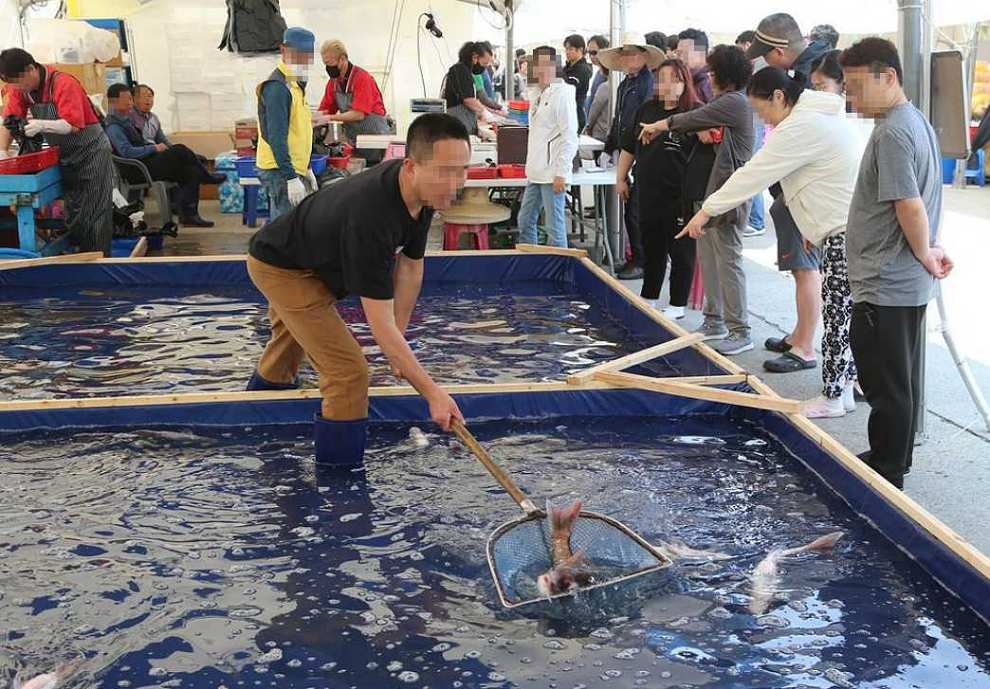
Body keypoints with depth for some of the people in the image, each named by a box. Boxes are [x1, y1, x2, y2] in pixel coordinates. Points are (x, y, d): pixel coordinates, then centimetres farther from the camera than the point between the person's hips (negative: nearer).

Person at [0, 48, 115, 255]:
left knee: (96, 212, -3)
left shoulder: (64, 84, -23)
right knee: (72, 212, 10)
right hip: (65, 156, 7)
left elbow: (73, 124, -30)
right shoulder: (19, 89, -2)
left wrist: (43, 125, -41)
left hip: (91, 152, -7)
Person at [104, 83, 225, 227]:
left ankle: (188, 215, -6)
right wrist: (154, 148, -17)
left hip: (146, 162, 10)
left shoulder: (126, 119, 18)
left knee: (191, 172, -7)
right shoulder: (112, 126, -13)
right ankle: (206, 176, 1)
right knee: (179, 151, -21)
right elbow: (127, 152, -23)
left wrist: (154, 147, 8)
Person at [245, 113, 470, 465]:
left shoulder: (423, 190, -19)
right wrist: (432, 393, -40)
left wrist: (398, 344, -2)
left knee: (290, 343, 32)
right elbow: (381, 326, -41)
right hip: (279, 267, -9)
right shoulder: (371, 217, -44)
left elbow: (410, 267, -4)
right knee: (348, 372, -18)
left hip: (307, 261, 9)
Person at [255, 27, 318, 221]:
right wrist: (291, 178, -26)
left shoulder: (295, 84, 17)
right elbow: (276, 138, -23)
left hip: (293, 169, 10)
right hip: (281, 171, -10)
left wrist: (306, 169, 24)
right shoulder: (277, 87, -16)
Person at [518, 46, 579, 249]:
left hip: (552, 173, -9)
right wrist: (531, 165, 18)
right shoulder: (540, 95, 15)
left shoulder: (562, 94, -12)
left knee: (554, 225, -3)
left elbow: (569, 137, -16)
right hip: (536, 172, 9)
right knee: (525, 221, 14)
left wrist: (561, 173, -19)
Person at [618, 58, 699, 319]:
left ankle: (677, 305, 16)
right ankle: (648, 298, 32)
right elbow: (629, 147, 19)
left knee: (681, 252, 5)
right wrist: (621, 178, 19)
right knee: (651, 248, 18)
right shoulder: (647, 110, 9)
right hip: (649, 193, 6)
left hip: (680, 197, -6)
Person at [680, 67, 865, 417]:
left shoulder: (799, 127, -16)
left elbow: (754, 173, -15)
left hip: (847, 231, -11)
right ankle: (843, 388, 22)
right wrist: (814, 227, 21)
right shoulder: (820, 114, 16)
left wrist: (707, 210, -9)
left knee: (837, 312, -3)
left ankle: (831, 397, 5)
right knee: (843, 312, 15)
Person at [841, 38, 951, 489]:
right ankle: (894, 462, 31)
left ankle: (885, 476, 11)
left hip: (884, 287, -10)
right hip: (907, 284, 10)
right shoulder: (917, 121, 12)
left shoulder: (892, 133, -19)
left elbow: (910, 206, -24)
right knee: (902, 382, 18)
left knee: (886, 387, 1)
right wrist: (932, 247, 11)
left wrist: (924, 254, -10)